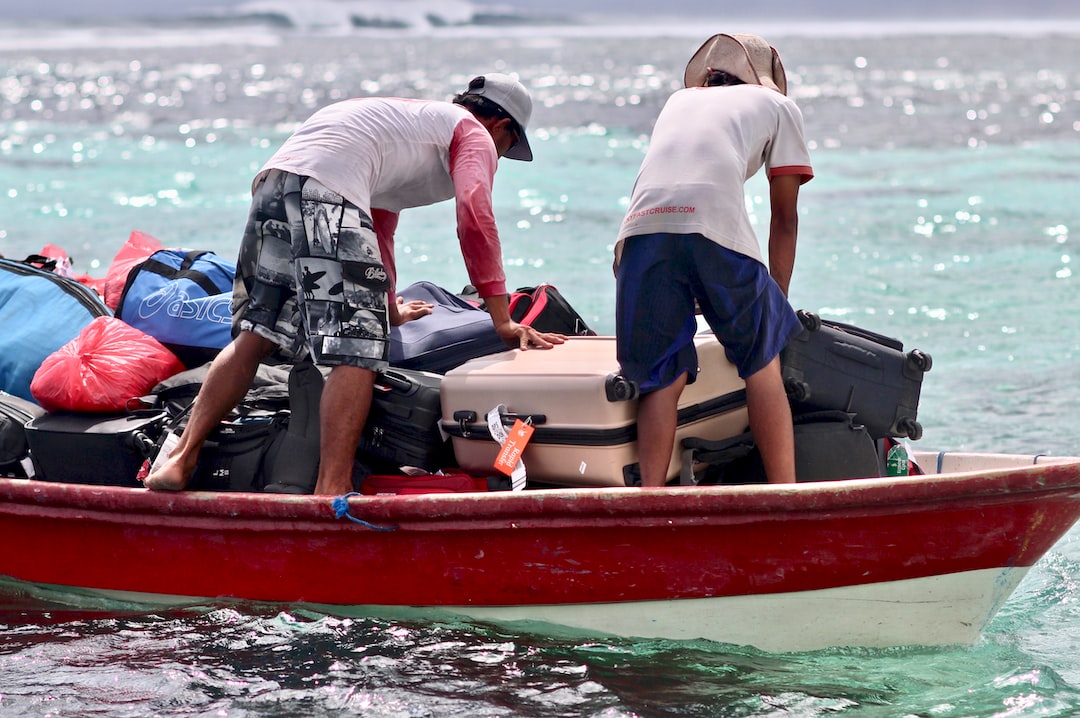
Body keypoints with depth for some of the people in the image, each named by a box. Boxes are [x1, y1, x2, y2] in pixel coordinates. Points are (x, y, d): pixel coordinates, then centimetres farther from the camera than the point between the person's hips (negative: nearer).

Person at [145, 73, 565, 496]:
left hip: (270, 181, 9)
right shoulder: (476, 135, 16)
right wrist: (503, 321, -1)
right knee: (356, 349, -12)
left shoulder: (408, 118, 41)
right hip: (323, 189, -9)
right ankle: (331, 492, -21)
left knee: (256, 336, 14)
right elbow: (475, 220, -1)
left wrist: (391, 310, 62)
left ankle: (181, 458, 7)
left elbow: (378, 228, 50)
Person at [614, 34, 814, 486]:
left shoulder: (679, 100, 39)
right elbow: (785, 217, 26)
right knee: (762, 358, 10)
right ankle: (785, 499, 3)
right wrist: (776, 300, 34)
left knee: (663, 373, 7)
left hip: (642, 224, 3)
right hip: (714, 221, -3)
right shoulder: (777, 105, 28)